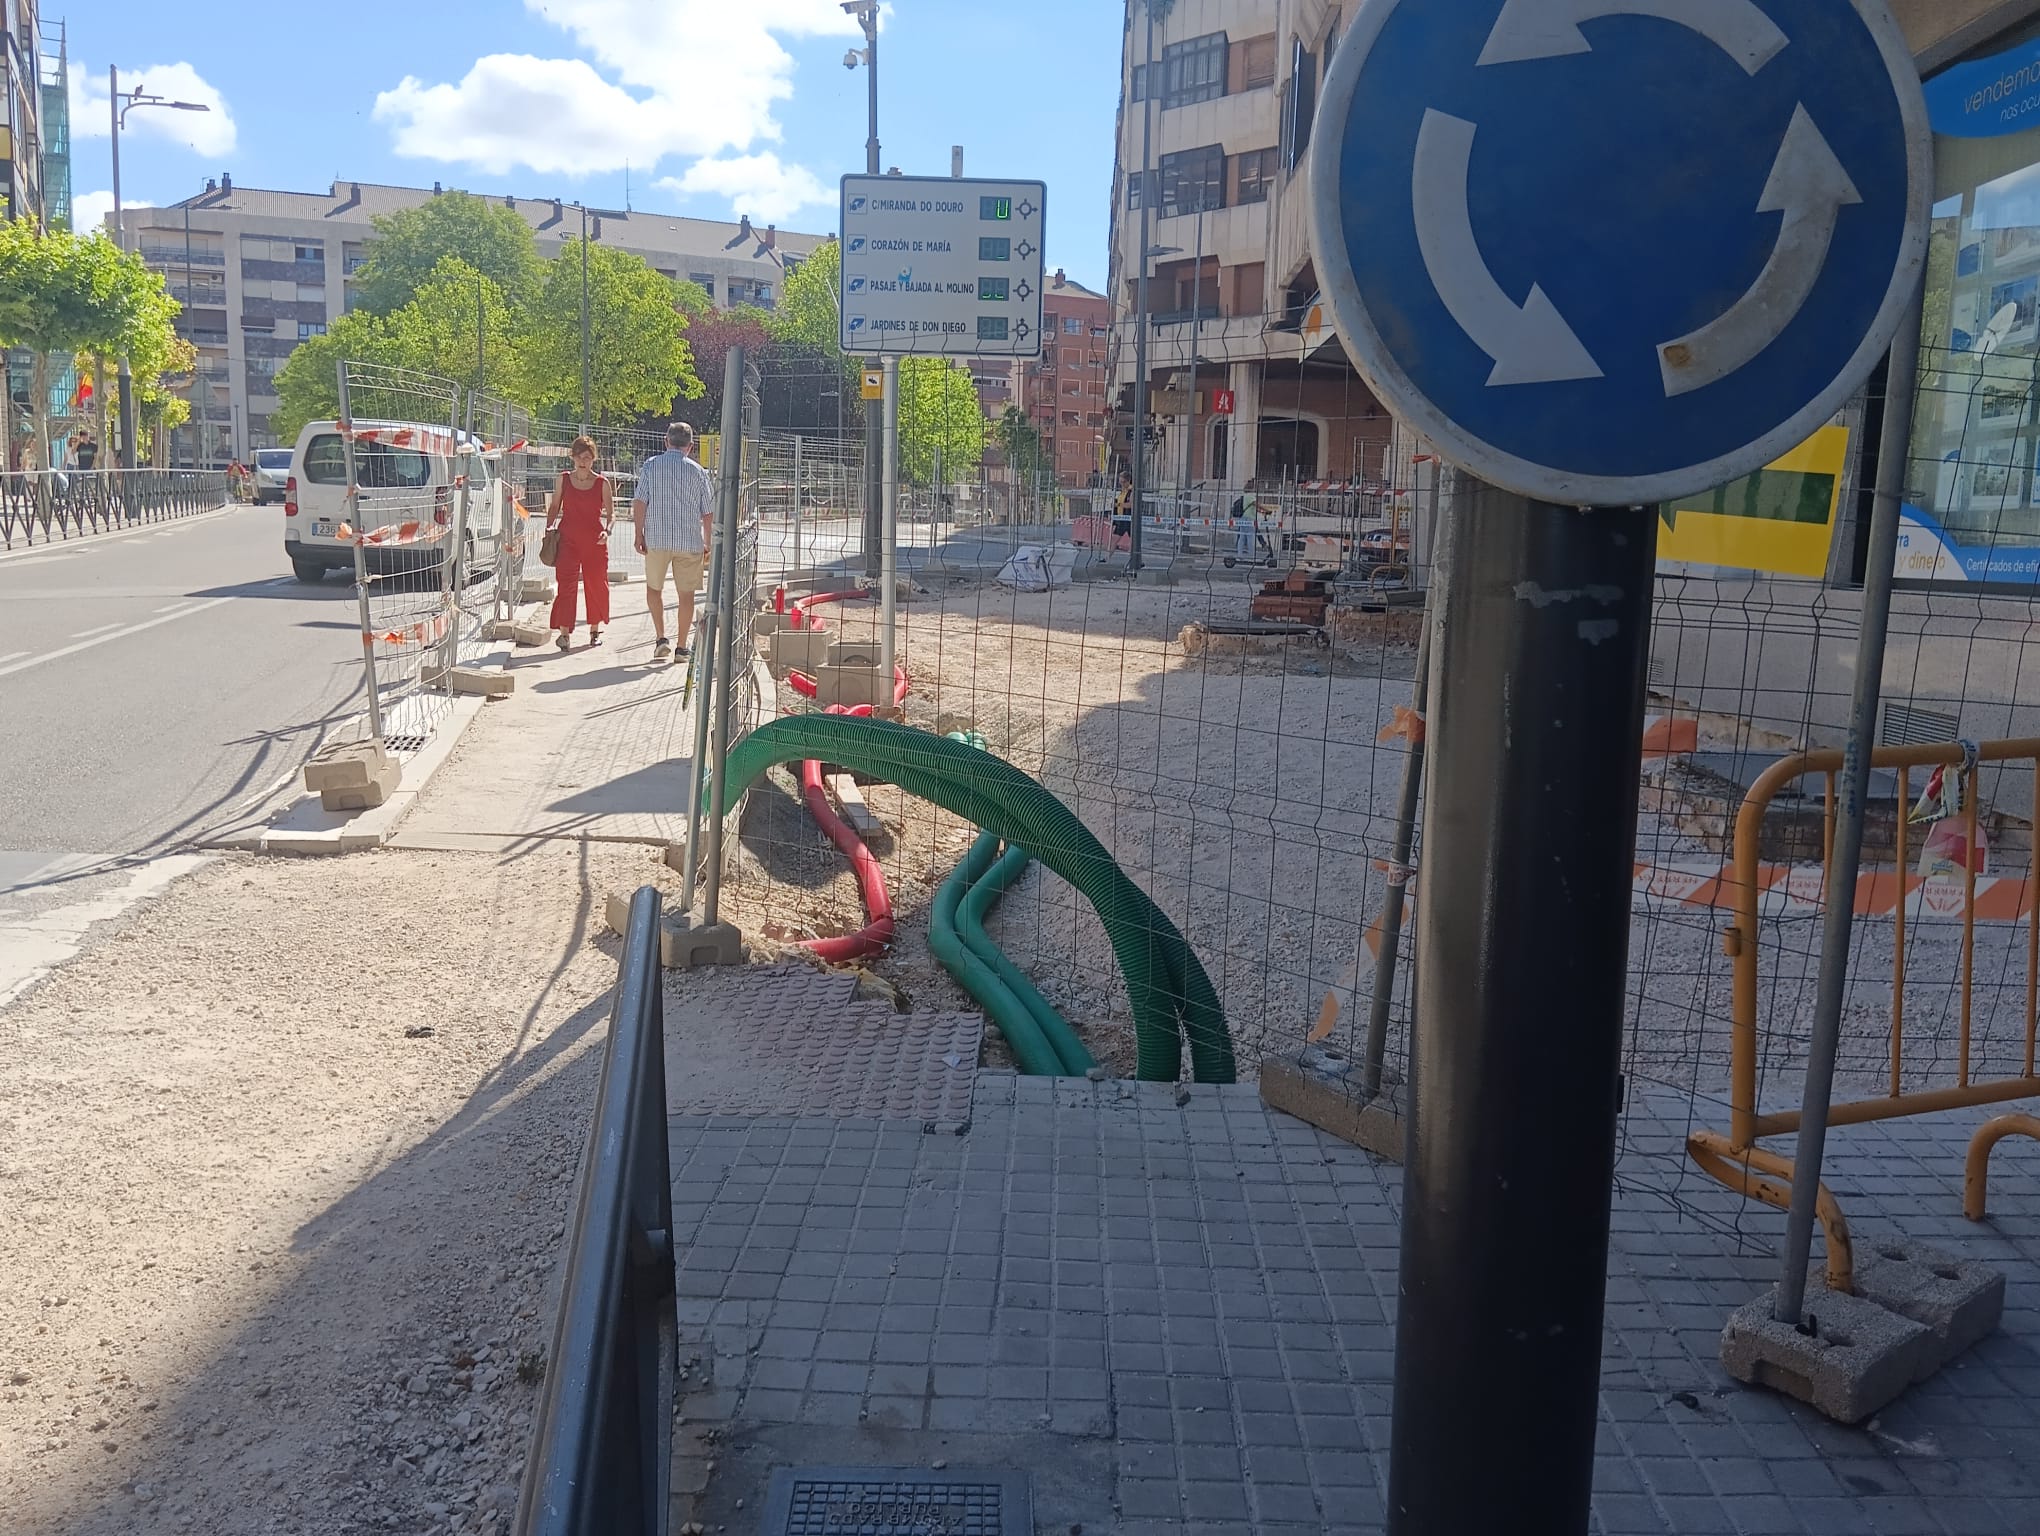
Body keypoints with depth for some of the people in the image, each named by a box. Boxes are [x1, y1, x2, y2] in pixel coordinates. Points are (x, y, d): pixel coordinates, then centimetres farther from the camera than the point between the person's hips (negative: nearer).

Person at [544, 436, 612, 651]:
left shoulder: (602, 484, 3)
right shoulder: (564, 480, 7)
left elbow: (610, 514, 4)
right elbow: (554, 507, 14)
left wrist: (607, 531, -15)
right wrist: (549, 527, -1)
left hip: (595, 541, 0)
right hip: (567, 538, 0)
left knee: (596, 584, 6)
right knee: (566, 584, -9)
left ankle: (594, 629, 22)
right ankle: (564, 631, -10)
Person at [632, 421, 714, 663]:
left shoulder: (651, 465, 1)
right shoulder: (698, 472, 2)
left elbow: (640, 503, -3)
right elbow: (708, 513, 4)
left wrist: (639, 534, 3)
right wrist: (708, 545, 13)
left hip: (656, 539, 0)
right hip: (690, 542, 0)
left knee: (654, 588, 18)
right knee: (686, 593, 7)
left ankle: (660, 638, 7)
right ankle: (682, 647, 9)